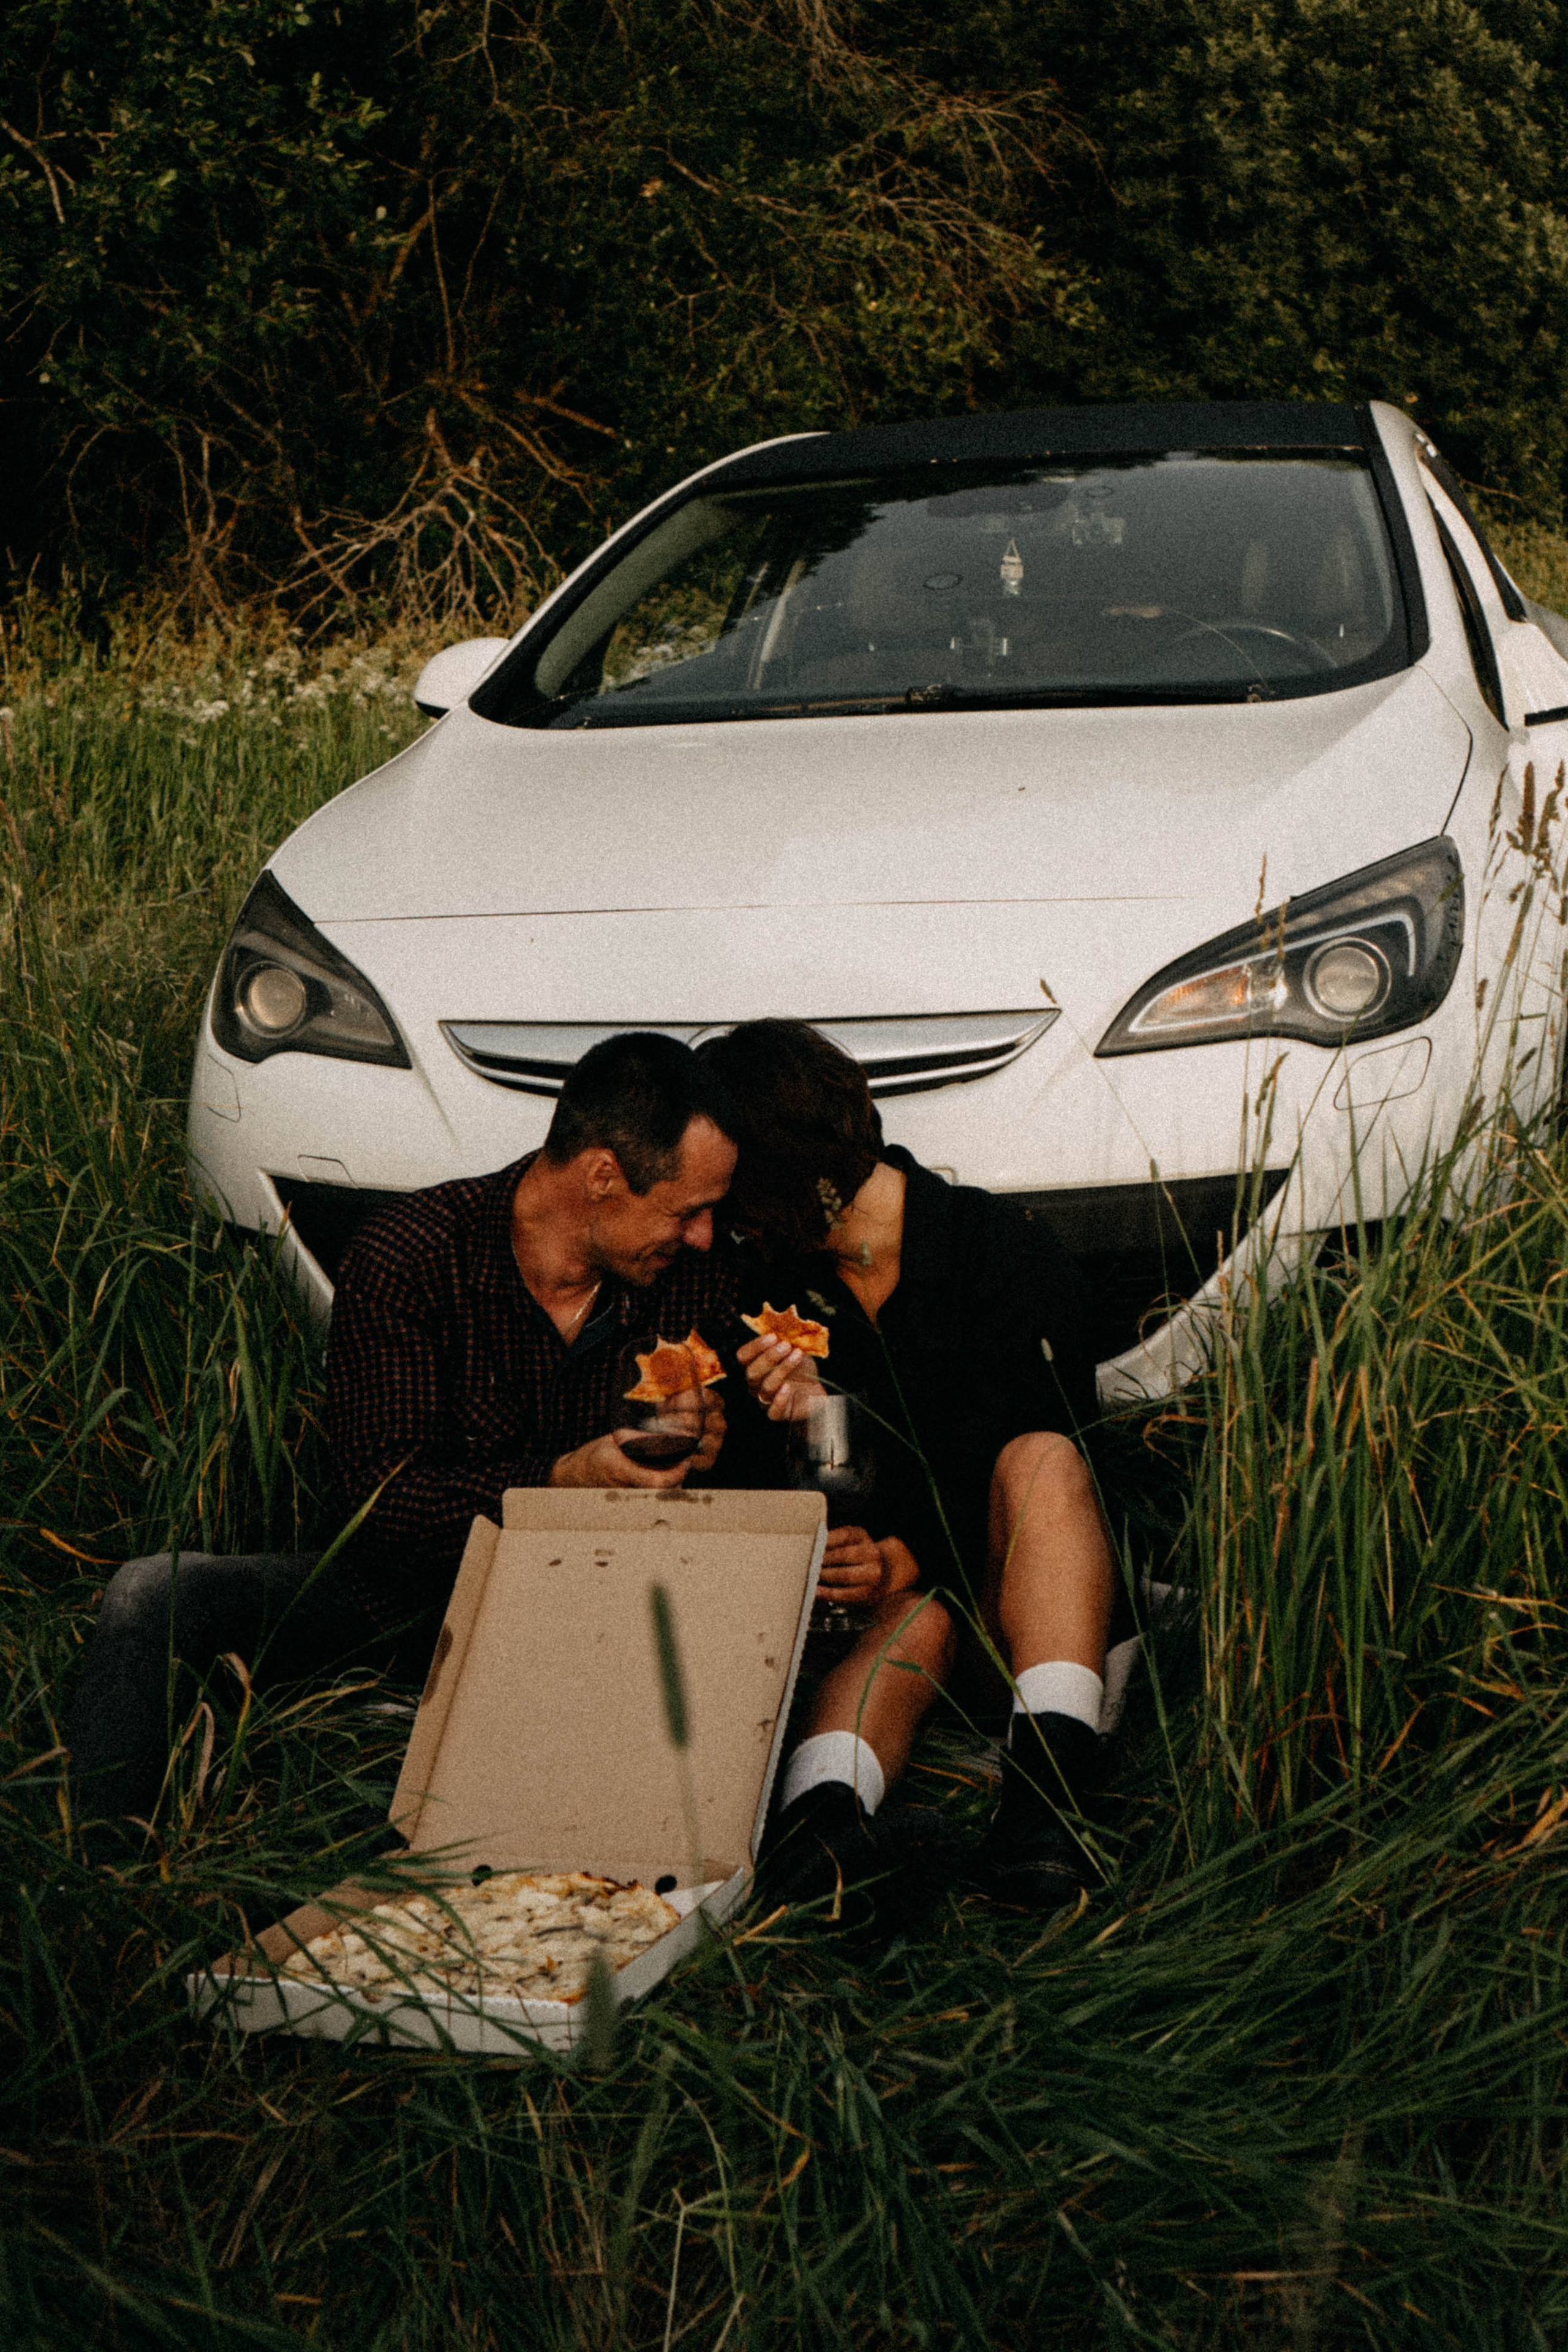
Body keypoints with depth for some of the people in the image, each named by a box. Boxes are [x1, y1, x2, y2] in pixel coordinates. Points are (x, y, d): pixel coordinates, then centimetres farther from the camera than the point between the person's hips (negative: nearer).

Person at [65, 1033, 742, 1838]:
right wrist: (565, 1478, -31)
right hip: (414, 1586, -1)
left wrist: (714, 1437, -21)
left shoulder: (695, 1276, -5)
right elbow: (378, 1506, -18)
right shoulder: (408, 1257, -15)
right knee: (156, 1594, -23)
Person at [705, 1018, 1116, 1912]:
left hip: (993, 1579, -2)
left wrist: (917, 1555, -20)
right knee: (917, 1621, -33)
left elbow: (1048, 1469, -7)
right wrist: (804, 1418, -16)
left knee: (1039, 1459, -33)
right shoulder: (775, 1278, 8)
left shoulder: (1008, 1253, -5)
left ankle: (1047, 1784, -50)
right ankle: (827, 1806, -64)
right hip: (869, 1584, 2)